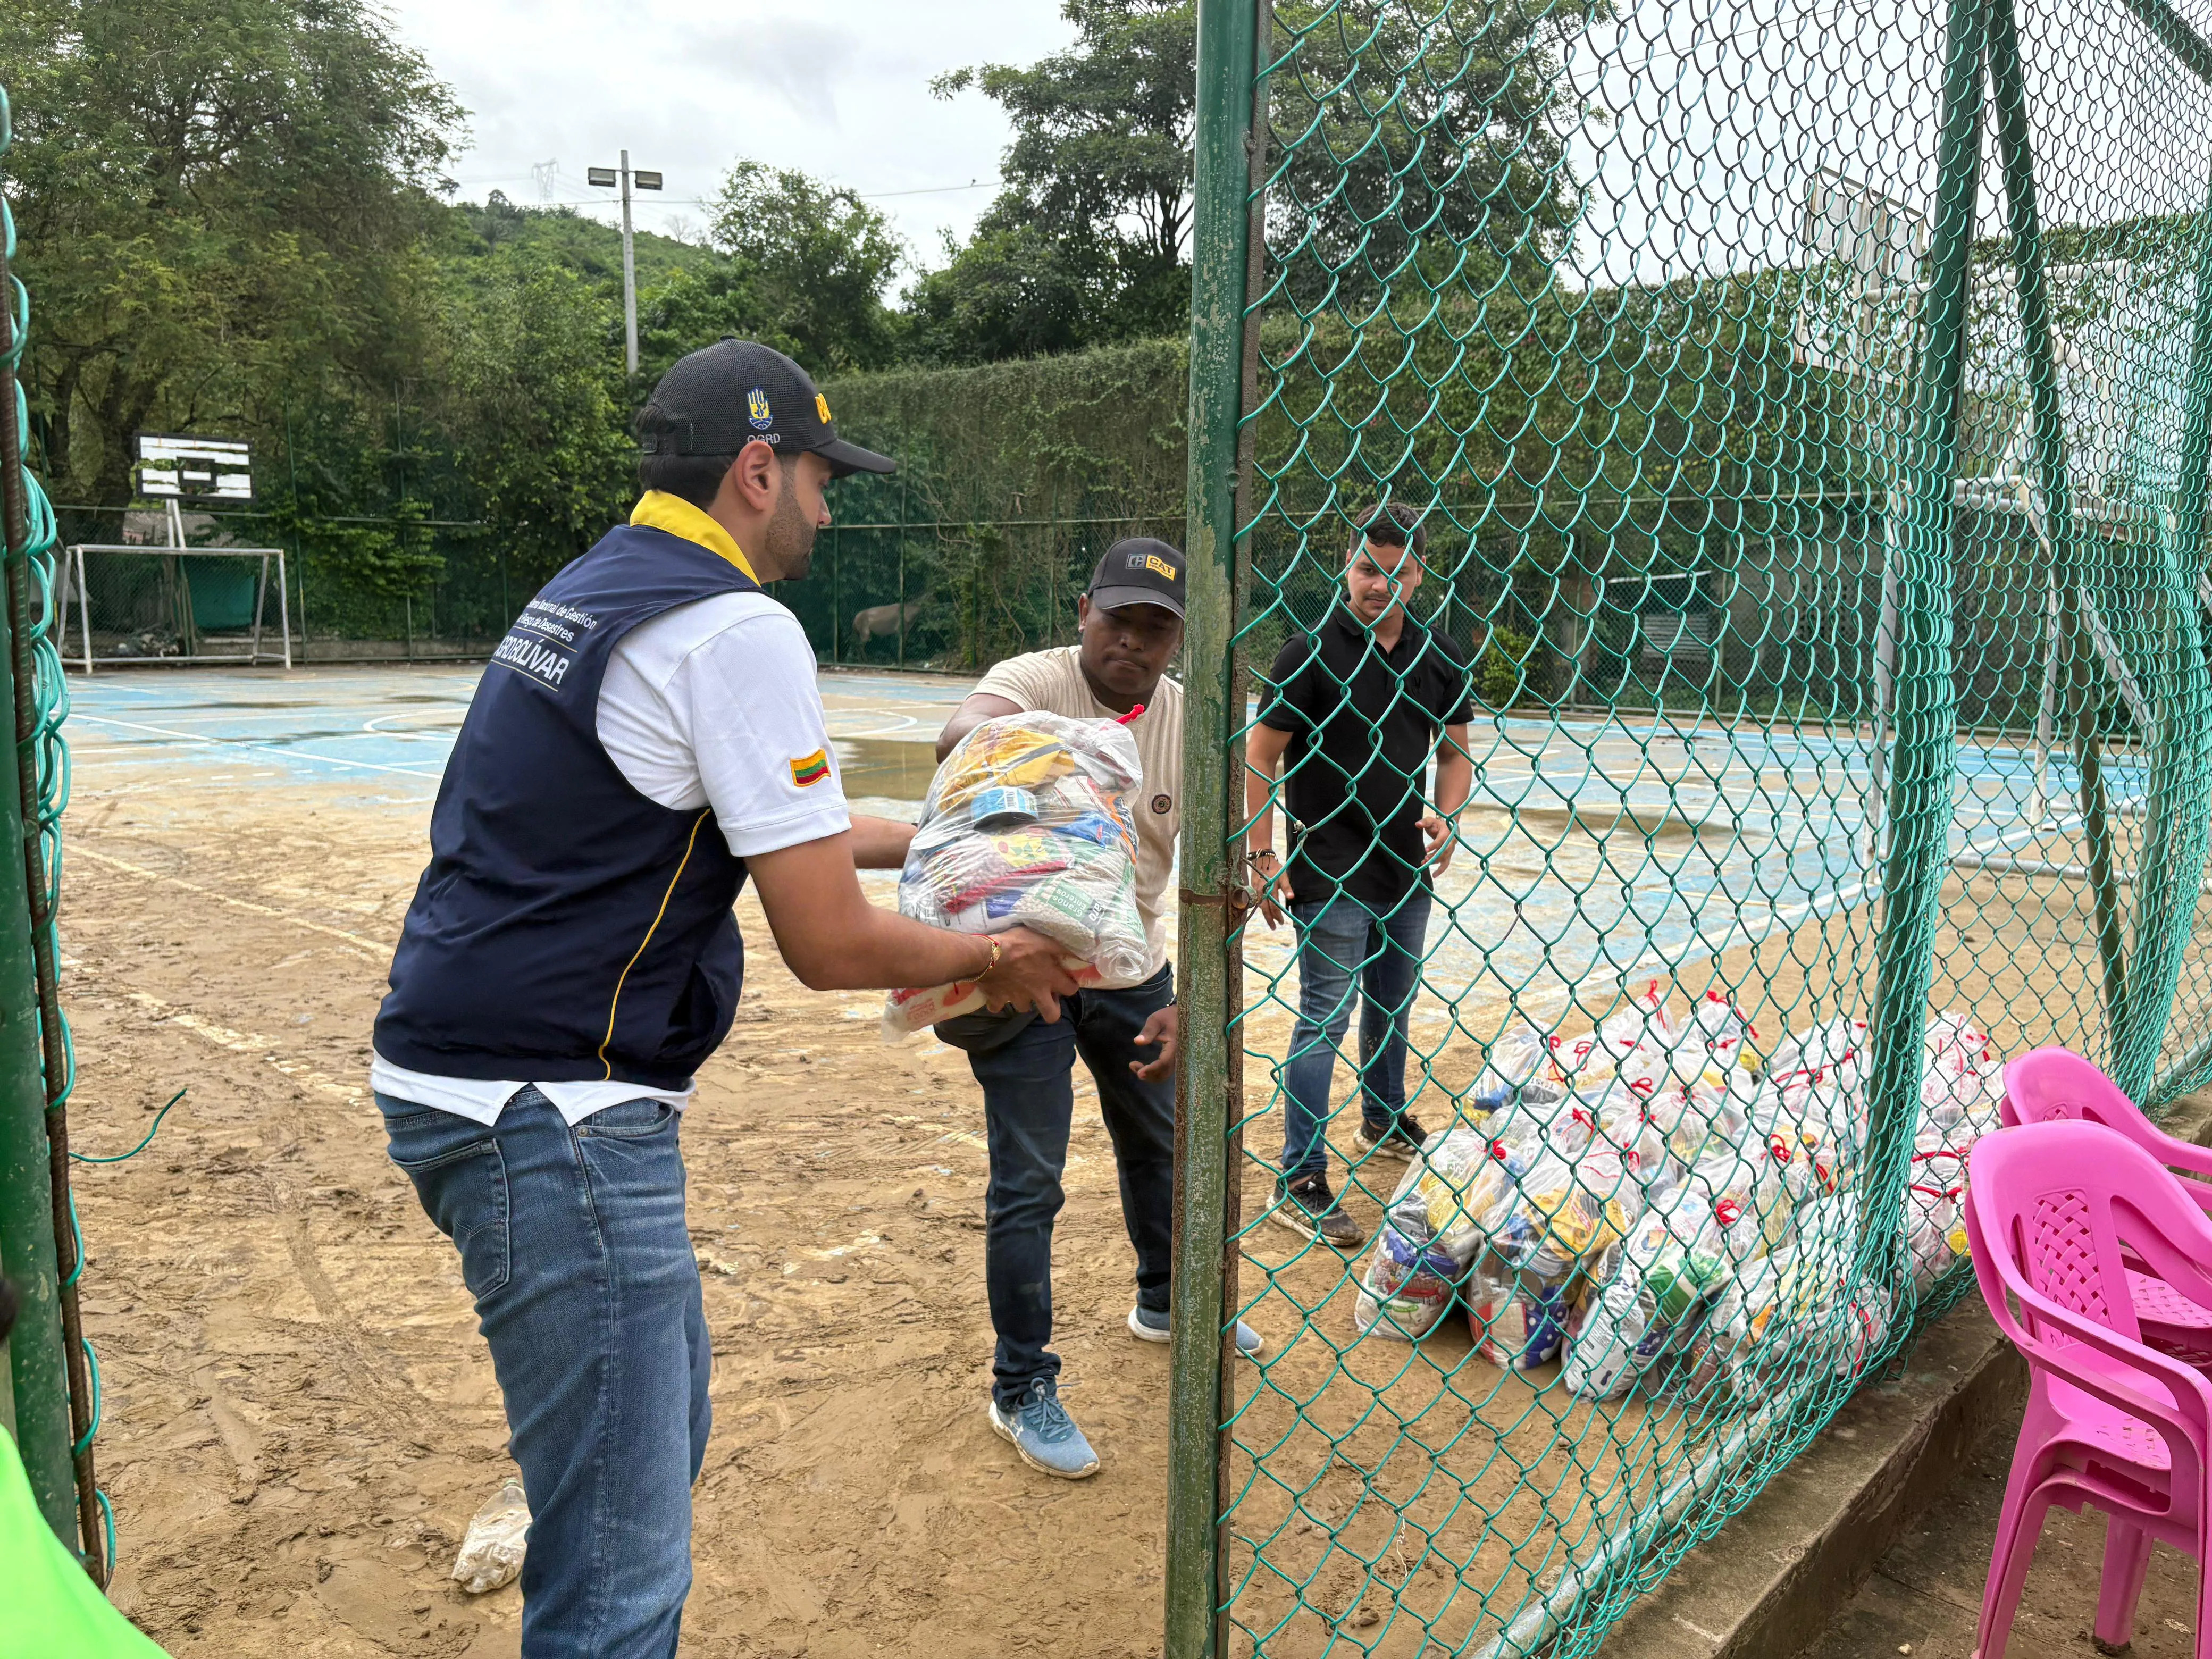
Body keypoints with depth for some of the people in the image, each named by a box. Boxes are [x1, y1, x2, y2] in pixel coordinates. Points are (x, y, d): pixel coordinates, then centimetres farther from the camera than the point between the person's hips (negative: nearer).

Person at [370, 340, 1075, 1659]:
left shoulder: (592, 594, 15)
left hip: (465, 1075, 11)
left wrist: (935, 837, 27)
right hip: (552, 1110, -11)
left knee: (664, 1418, 27)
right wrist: (996, 957, 0)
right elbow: (828, 944, -17)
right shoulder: (738, 629, -16)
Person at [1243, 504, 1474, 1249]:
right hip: (1331, 874, -6)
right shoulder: (1312, 652, -12)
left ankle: (1384, 1123, 44)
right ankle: (1300, 1184, 2)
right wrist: (1263, 858, -15)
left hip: (1407, 869, 6)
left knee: (1393, 1004, 21)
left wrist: (1447, 817, -2)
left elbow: (1455, 751, 16)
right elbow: (1261, 757, -10)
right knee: (1325, 1018, -5)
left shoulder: (1438, 658, 5)